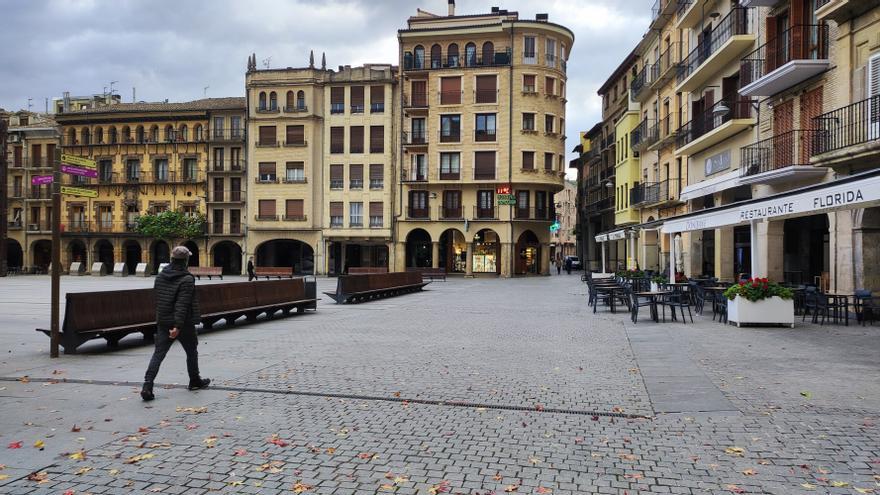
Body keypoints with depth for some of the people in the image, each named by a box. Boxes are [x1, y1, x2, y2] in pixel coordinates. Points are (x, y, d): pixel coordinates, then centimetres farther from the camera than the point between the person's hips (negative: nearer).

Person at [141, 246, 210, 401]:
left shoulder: (160, 276, 5)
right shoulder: (187, 279, -17)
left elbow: (157, 299, 14)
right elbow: (182, 305, -24)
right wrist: (178, 326, -26)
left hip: (163, 323, 5)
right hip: (184, 324, -5)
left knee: (158, 353, 5)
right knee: (191, 352, 14)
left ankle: (147, 386, -8)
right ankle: (195, 381, 28)